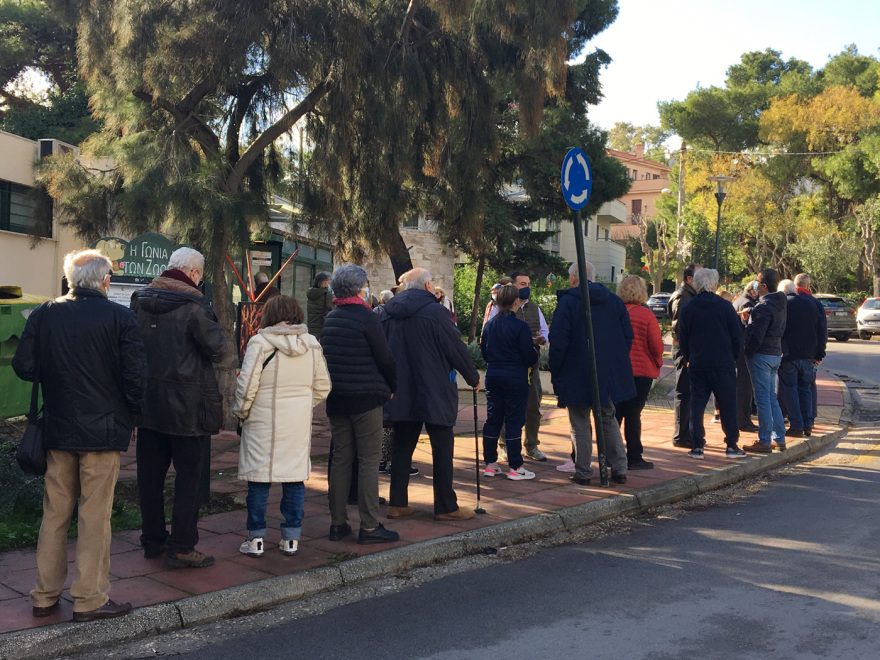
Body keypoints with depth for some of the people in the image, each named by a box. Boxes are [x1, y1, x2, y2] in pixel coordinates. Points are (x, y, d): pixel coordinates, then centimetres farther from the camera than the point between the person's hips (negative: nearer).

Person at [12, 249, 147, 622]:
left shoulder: (43, 314, 0)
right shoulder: (119, 318, -10)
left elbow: (24, 367, 1)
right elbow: (135, 375, -13)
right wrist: (131, 414, 3)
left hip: (57, 427, 4)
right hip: (103, 430, -4)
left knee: (55, 512, 14)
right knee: (95, 515, 3)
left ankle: (45, 596, 22)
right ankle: (89, 599, 10)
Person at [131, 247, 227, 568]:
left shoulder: (140, 301, 4)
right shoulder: (193, 306, -15)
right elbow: (217, 349, -14)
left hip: (147, 402, 6)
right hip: (187, 405, -6)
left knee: (150, 473, 14)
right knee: (188, 473, 3)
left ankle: (152, 540, 26)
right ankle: (181, 547, 6)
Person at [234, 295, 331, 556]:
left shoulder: (260, 343, -11)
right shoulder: (312, 344, 3)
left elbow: (247, 385, -11)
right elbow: (322, 387, 8)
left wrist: (241, 412, 5)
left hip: (263, 424, -4)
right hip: (299, 423, 4)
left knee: (259, 481, 6)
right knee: (295, 480, 11)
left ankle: (256, 539, 12)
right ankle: (291, 538, 17)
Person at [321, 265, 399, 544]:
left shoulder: (330, 319, 10)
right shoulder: (367, 318, -12)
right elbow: (385, 358, -11)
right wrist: (392, 386, 4)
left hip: (336, 398, 7)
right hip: (366, 398, -7)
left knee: (341, 459, 11)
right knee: (369, 460, -2)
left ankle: (338, 523, 15)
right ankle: (369, 526, -1)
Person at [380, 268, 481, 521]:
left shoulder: (387, 312, 5)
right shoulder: (433, 312, -13)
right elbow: (456, 348, -8)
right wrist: (473, 377, 6)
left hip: (401, 393, 6)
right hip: (435, 394, -6)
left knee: (402, 447, 12)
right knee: (442, 449, 3)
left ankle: (397, 503, 15)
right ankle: (446, 507, 7)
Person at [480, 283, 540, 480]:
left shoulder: (489, 324, 3)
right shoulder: (520, 326, -14)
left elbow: (483, 351, 10)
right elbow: (529, 355, -12)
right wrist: (536, 352, 10)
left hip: (492, 377, 5)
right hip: (515, 378, -5)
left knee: (492, 418, 11)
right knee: (514, 421, 0)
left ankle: (490, 464, 16)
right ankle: (515, 467, 4)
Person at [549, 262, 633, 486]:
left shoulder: (567, 302, -10)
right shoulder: (615, 301, 5)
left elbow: (558, 342, -14)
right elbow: (628, 336, 8)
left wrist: (555, 374, -4)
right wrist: (616, 363, 17)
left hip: (577, 375, -5)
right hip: (610, 374, 5)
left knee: (580, 424, 4)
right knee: (609, 420, 17)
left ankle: (583, 472, 7)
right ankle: (619, 470, 16)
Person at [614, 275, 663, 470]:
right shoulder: (646, 315, -11)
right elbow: (656, 345, -10)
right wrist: (658, 363, 8)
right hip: (641, 370, -3)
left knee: (615, 413, 12)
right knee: (633, 414, 0)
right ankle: (634, 458, 6)